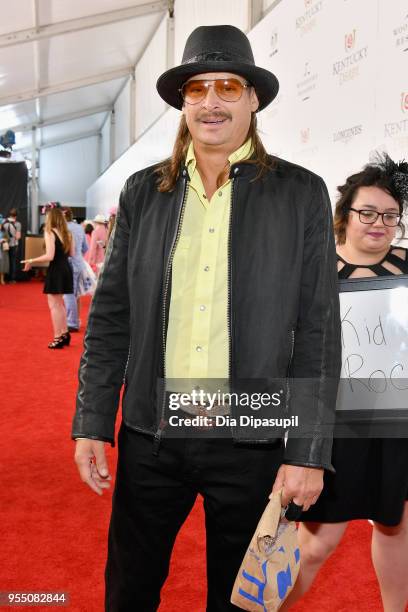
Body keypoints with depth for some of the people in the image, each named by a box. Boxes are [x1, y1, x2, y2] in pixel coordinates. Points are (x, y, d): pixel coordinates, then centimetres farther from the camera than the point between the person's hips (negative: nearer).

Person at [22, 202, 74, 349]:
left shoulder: (50, 233, -14)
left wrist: (31, 261, -11)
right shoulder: (68, 233, 7)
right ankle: (64, 334, 26)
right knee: (59, 303, 21)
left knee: (54, 305, 2)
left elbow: (50, 256, -20)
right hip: (66, 269, 7)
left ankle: (58, 338, 5)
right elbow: (72, 254, 9)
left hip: (55, 270, -7)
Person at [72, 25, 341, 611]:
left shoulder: (301, 194, -3)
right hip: (150, 434, 2)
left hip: (250, 441, -1)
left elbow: (318, 332, -4)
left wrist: (309, 452, -7)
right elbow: (110, 316, 4)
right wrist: (91, 424, 1)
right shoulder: (144, 190, 4)